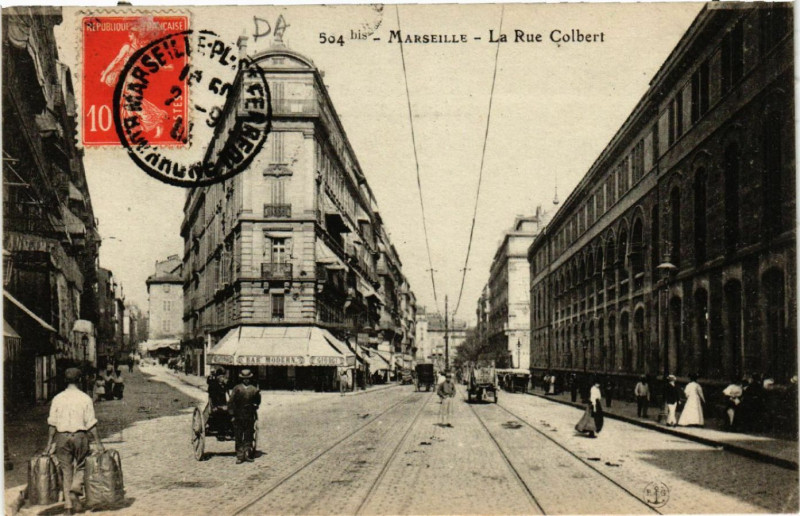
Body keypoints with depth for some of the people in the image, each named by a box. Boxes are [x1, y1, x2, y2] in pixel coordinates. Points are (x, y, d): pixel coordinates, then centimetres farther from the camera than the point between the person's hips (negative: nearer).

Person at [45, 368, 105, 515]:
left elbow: (52, 423, 3)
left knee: (66, 469, 7)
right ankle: (75, 489, -12)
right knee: (81, 466, 14)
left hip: (62, 436, 2)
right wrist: (98, 443, 0)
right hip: (80, 436, -2)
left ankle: (68, 503, 6)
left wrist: (50, 443, 10)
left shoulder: (58, 398, 3)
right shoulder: (85, 398, -3)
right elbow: (91, 423, -5)